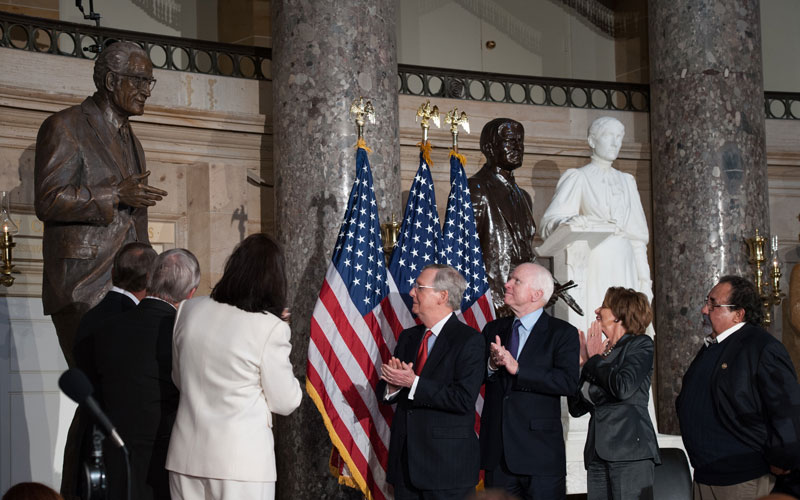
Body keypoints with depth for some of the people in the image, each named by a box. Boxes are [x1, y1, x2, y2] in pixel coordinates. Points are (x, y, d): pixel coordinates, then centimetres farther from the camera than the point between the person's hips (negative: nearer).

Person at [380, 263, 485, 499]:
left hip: (448, 463, -6)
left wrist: (413, 382, -20)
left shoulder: (468, 340, -9)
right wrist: (393, 385, -9)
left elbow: (464, 399, -19)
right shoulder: (407, 338, 14)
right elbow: (385, 392, 15)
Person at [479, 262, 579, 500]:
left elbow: (568, 382, -17)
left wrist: (517, 369, -21)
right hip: (497, 452, 5)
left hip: (540, 454, -5)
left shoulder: (562, 333, -3)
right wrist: (492, 366, -14)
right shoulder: (493, 330, 13)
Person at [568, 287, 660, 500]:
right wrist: (581, 362, 8)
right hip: (598, 454, 6)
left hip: (630, 451, -6)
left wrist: (594, 360, 0)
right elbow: (577, 408, 17)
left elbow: (623, 388, -15)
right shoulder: (599, 351, 20)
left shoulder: (641, 345, 3)